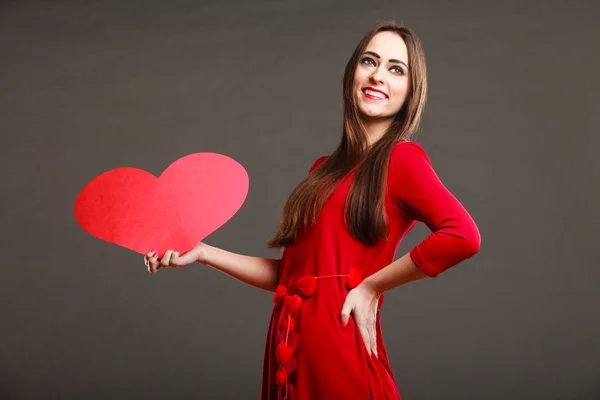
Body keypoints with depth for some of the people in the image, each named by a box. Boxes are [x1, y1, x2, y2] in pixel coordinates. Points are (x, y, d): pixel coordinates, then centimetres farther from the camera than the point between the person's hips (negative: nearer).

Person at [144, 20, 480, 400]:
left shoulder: (402, 158, -6)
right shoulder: (325, 170, 13)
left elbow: (464, 236, -23)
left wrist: (371, 287, -15)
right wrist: (203, 252, 12)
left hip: (338, 346, -6)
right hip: (289, 347, 6)